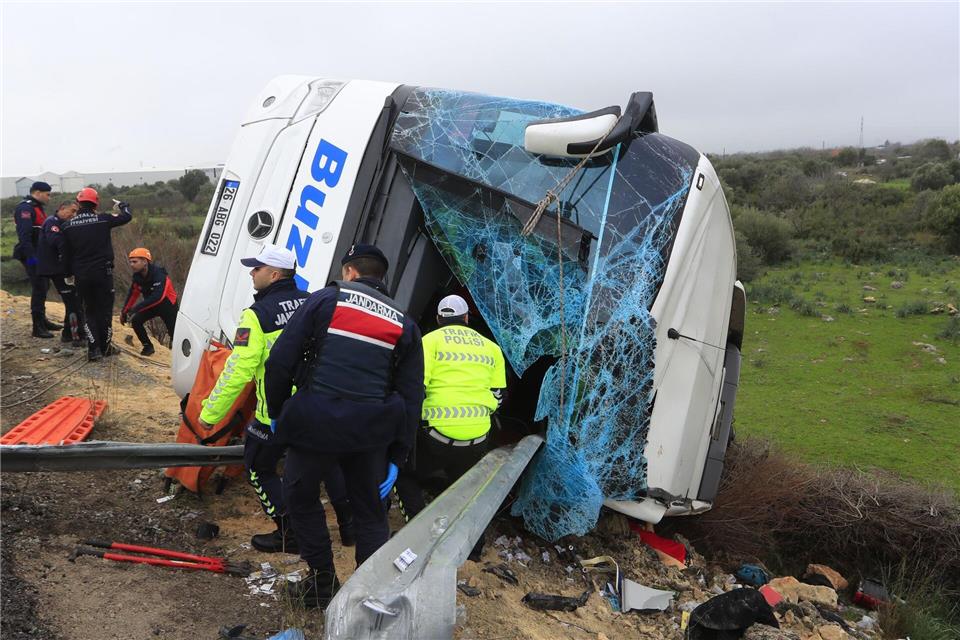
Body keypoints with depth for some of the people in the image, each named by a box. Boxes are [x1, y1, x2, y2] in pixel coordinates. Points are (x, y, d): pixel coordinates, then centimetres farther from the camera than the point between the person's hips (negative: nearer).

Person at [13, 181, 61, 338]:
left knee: (43, 287, 18)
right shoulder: (25, 208, -15)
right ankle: (37, 328, -6)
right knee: (39, 289, -9)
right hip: (32, 256, -10)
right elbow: (24, 234, -23)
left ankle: (42, 320, 30)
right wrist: (31, 256, -27)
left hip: (41, 255, 10)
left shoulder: (37, 207, 17)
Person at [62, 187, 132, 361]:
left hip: (81, 275, 3)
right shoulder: (103, 219, -8)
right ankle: (105, 346, 14)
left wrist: (71, 273, 17)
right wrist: (122, 206, 24)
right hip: (102, 272, -3)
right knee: (105, 310, 8)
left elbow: (68, 252, 7)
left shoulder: (69, 226, 2)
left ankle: (93, 349, 3)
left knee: (89, 311, 12)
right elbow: (127, 216, 3)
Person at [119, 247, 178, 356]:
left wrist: (137, 307, -44)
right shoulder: (137, 276, -8)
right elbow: (132, 295, 4)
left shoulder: (159, 274, -31)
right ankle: (148, 346, 4)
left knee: (173, 331, -6)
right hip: (152, 305, 6)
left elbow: (158, 297, -42)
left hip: (167, 305, -6)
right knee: (136, 321, -10)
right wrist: (124, 311, 3)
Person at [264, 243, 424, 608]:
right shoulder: (404, 323, 13)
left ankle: (322, 583, 26)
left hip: (315, 423, -2)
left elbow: (280, 362, 0)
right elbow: (411, 398, 9)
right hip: (371, 429, 2)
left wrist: (277, 412, 14)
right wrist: (397, 458, 12)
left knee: (300, 495, 22)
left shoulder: (325, 299, 4)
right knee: (370, 512, 17)